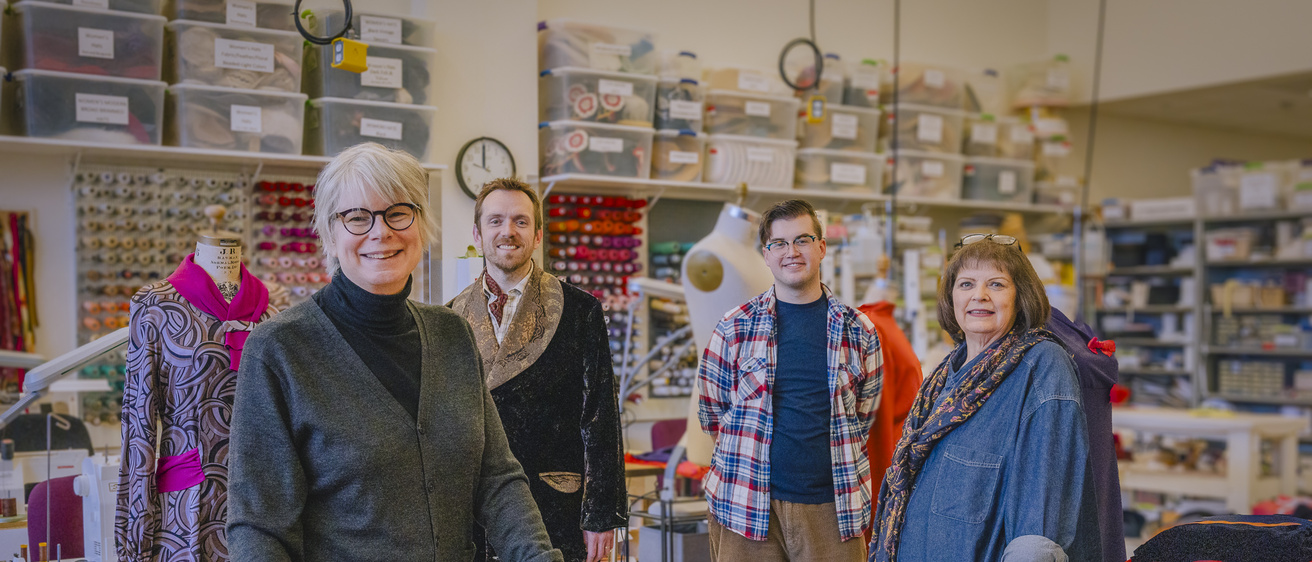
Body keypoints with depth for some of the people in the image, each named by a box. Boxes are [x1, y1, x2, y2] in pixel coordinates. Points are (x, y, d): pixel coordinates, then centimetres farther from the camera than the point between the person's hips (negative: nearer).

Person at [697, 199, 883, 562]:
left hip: (832, 507, 1)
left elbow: (862, 416, 15)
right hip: (748, 505, -1)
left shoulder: (858, 331, 6)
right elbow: (711, 411, 9)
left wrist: (827, 458, 11)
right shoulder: (736, 327, 2)